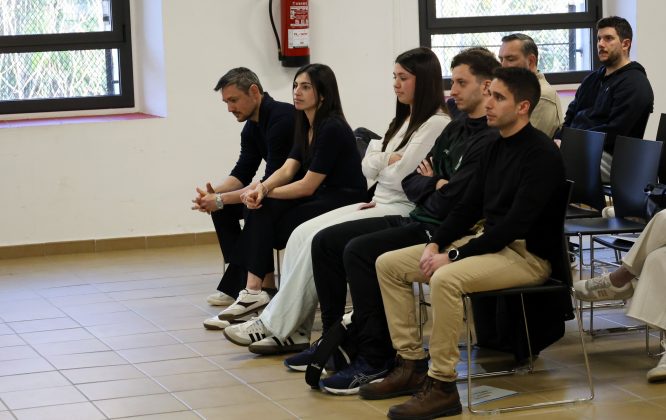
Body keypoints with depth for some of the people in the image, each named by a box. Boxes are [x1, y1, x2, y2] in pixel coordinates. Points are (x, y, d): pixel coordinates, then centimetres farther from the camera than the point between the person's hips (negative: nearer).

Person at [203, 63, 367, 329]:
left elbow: (307, 186, -18)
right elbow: (287, 170, 1)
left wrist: (264, 193, -12)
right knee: (260, 210, -13)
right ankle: (252, 291, -20)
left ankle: (254, 291, -8)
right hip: (320, 200, 8)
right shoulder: (305, 126, 12)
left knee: (264, 214, -19)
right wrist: (262, 188, -19)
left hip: (342, 203, -8)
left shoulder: (332, 129, -17)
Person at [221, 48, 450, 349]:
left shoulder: (436, 124, -10)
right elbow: (368, 167, 18)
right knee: (303, 234, -11)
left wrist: (380, 160, 3)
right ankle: (293, 331, -15)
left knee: (319, 241, -21)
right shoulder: (403, 120, 20)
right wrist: (389, 160, -2)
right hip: (379, 203, 9)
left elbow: (400, 176, -16)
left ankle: (276, 326, -14)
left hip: (402, 210, -9)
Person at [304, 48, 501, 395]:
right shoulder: (456, 129, 18)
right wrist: (434, 185, -3)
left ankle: (375, 359, -20)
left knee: (359, 250, -27)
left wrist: (429, 186, 1)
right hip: (417, 221, 10)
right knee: (326, 241, 3)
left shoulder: (492, 139, -13)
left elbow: (449, 201, -21)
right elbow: (412, 182, 19)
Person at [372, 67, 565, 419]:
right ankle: (411, 364, 4)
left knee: (446, 279, -36)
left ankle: (442, 386, -25)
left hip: (527, 254, -10)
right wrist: (435, 245, -3)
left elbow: (515, 224, -23)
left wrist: (454, 256, -22)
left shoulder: (541, 155, -16)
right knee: (388, 264, 3)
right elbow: (470, 206, 14)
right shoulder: (495, 148, 12)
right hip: (489, 242, 10)